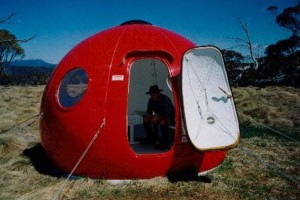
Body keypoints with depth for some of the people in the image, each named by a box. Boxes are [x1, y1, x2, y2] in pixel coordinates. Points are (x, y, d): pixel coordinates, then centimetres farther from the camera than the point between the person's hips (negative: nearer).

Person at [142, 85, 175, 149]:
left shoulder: (165, 100, -24)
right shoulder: (151, 100, -4)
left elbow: (167, 114, -30)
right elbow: (148, 112, -1)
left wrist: (158, 118, -44)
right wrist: (151, 116, -24)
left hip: (170, 117, -7)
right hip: (159, 116, 7)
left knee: (163, 121, -39)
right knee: (145, 118, -10)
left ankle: (165, 142, -25)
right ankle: (150, 138, 2)